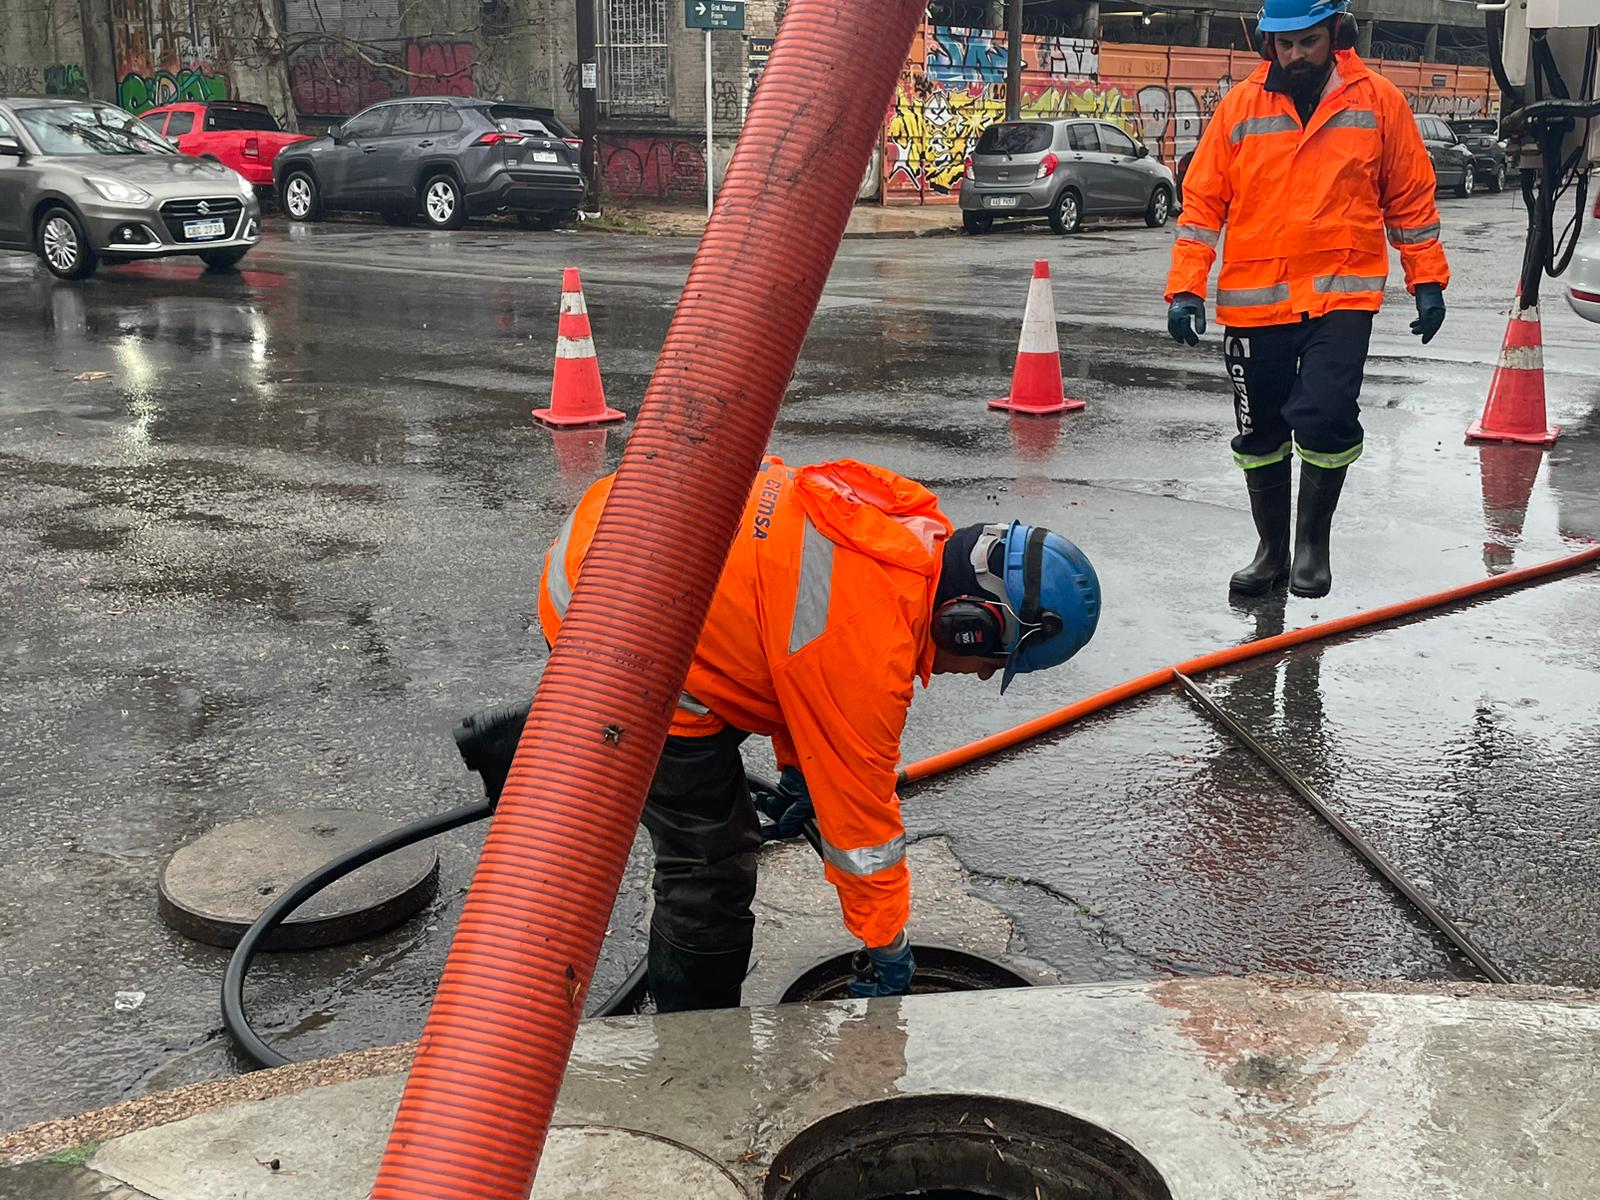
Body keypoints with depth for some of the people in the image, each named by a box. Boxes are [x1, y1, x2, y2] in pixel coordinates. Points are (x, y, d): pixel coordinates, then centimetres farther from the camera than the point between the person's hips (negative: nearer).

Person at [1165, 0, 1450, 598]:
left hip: (1342, 295, -2)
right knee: (1259, 433, 10)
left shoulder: (1378, 101, 3)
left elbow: (1411, 196, 9)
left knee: (1325, 417, -15)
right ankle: (1271, 549, 29)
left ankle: (1313, 543, 8)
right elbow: (1202, 199, 4)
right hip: (1253, 301, 2)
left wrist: (1427, 280, 6)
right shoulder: (1241, 105, 3)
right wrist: (1186, 287, -4)